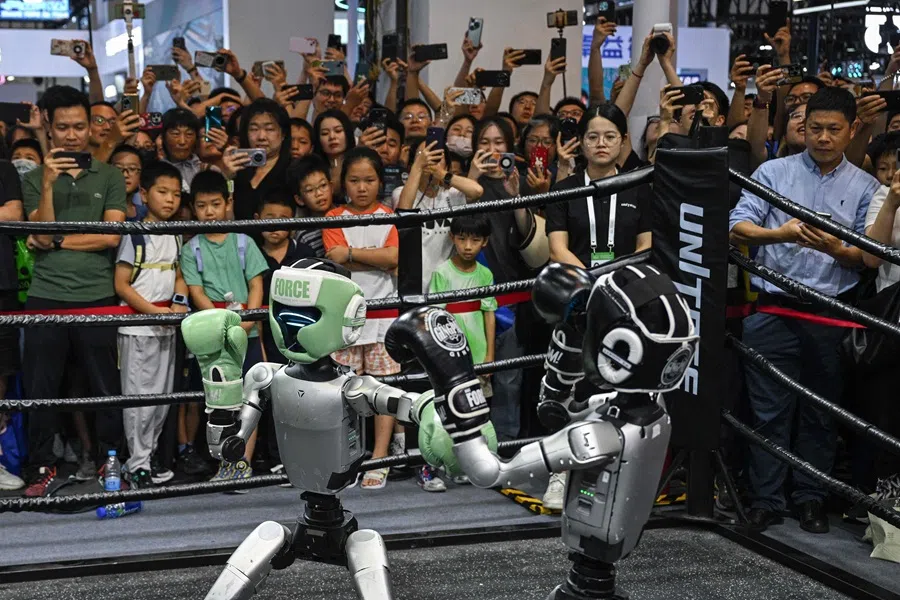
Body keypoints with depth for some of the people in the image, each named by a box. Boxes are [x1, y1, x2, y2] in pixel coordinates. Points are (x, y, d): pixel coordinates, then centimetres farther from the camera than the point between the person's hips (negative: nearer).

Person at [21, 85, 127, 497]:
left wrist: (58, 241, -4)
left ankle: (107, 460, 17)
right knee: (41, 388, 5)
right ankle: (41, 467, 17)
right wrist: (48, 184, -12)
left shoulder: (110, 177, 8)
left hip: (97, 296, -1)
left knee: (106, 386, 3)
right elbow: (42, 236, -4)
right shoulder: (35, 179, 10)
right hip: (46, 297, 1)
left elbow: (110, 236, -3)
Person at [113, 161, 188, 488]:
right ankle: (137, 465, 4)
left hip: (166, 327, 7)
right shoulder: (136, 235, -10)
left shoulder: (175, 235, 10)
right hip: (137, 327, -7)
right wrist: (154, 311, -18)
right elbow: (121, 284, -12)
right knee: (139, 396, -3)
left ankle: (146, 456, 24)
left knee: (162, 396, 11)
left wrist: (180, 301, -3)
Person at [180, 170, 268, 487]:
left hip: (246, 333, 0)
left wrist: (246, 322, -14)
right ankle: (226, 463, 15)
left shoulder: (243, 242, 4)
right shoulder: (191, 249, 3)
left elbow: (256, 286, 0)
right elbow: (196, 293, -4)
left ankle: (245, 463, 9)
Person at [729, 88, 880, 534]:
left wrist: (833, 248, -18)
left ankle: (810, 496, 22)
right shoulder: (773, 172, 6)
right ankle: (765, 498, 12)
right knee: (769, 411, 3)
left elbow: (868, 257, 2)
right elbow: (738, 226, -5)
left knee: (820, 413, 10)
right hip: (774, 311, -1)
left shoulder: (865, 187, 8)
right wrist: (779, 234, -24)